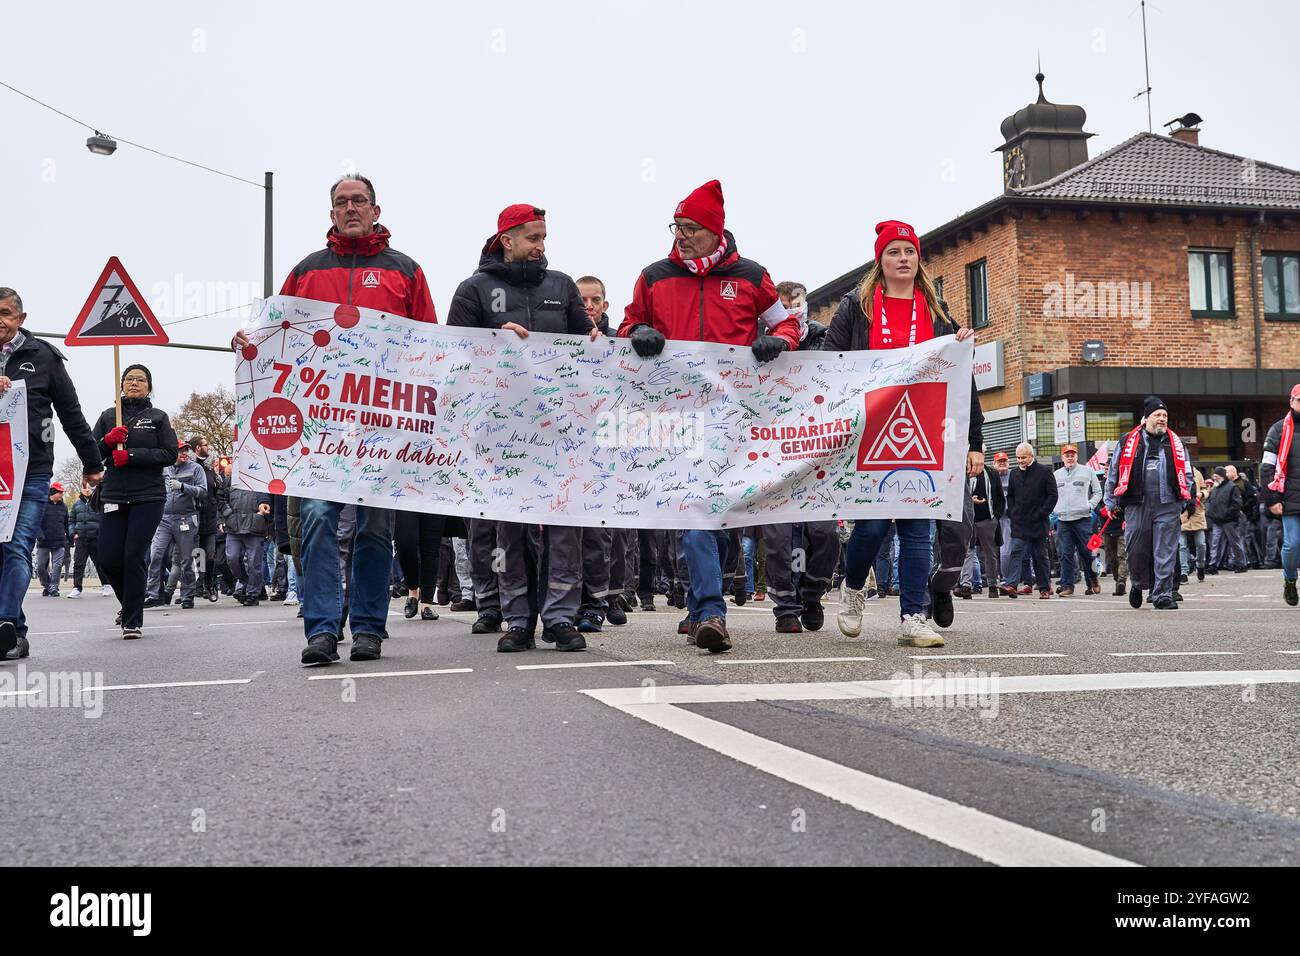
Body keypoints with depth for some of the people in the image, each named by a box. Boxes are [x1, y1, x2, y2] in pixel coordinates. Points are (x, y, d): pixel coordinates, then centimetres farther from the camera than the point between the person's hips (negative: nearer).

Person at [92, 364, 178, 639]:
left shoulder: (158, 417, 7)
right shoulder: (108, 416, 14)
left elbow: (170, 454, -3)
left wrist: (132, 456, -12)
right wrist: (108, 441, -10)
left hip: (148, 497, -3)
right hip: (114, 496, 3)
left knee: (134, 557, -10)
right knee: (107, 560, -1)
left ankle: (132, 622, -3)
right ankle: (131, 604, 27)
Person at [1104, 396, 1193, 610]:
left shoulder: (1176, 443, 14)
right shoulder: (1127, 442, 7)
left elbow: (1187, 474, 20)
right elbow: (1113, 473, 10)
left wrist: (1188, 500, 13)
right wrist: (1112, 503, 9)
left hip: (1167, 506, 1)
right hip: (1136, 505, -1)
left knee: (1165, 552, -3)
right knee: (1136, 550, 2)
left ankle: (1163, 594, 2)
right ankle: (1138, 584, 28)